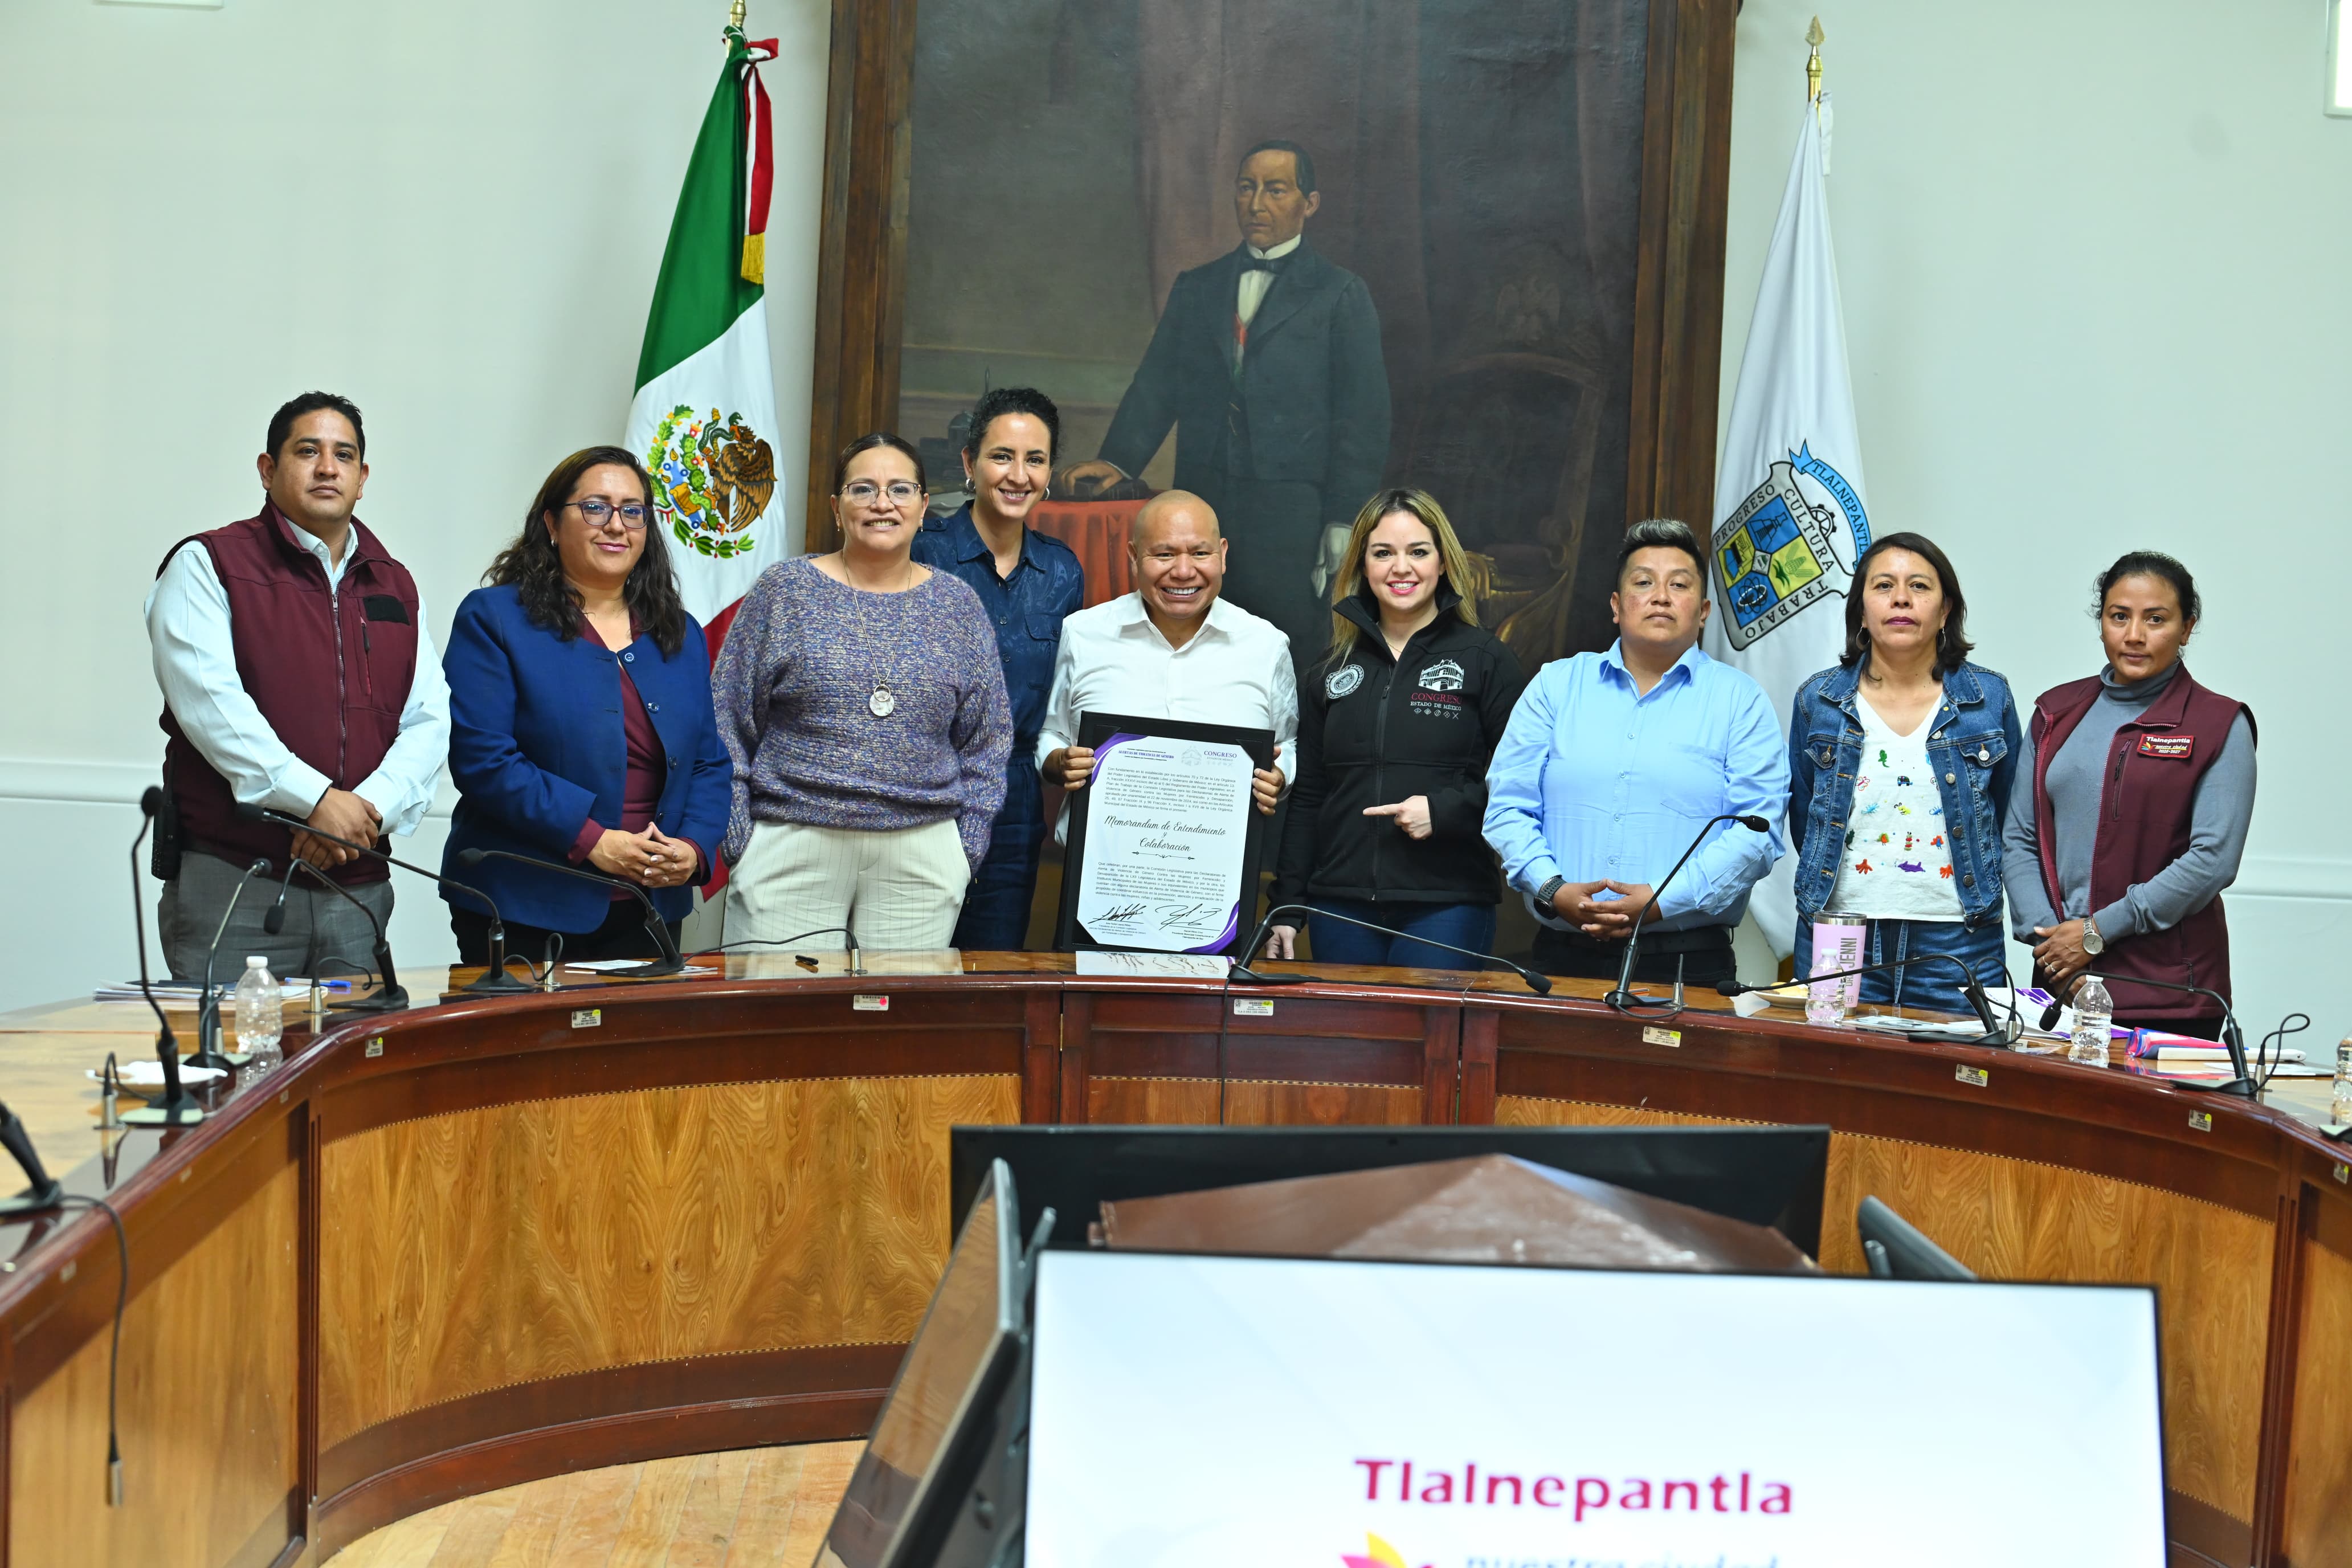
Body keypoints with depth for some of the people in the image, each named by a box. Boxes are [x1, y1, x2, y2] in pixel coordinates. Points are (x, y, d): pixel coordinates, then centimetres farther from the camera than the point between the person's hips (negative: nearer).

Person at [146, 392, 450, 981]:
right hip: (229, 883, -4)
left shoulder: (395, 588, 16)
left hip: (359, 888, 4)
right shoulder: (207, 565, 2)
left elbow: (429, 722, 7)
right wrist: (316, 798, -20)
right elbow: (208, 700, -13)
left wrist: (367, 809, -12)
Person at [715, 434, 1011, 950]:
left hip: (923, 860, 2)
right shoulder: (784, 589, 3)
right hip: (791, 849, -2)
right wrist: (739, 840, -4)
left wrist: (967, 847, 4)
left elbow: (986, 742, 12)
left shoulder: (958, 606, 9)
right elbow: (729, 720, 3)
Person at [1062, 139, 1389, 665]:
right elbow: (1156, 386, 13)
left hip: (1292, 520, -4)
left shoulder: (1341, 295, 4)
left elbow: (1363, 418, 0)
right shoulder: (1195, 289, 17)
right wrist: (1116, 460, -3)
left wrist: (1343, 524, -7)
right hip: (1201, 506, 4)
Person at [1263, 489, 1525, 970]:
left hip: (1446, 907, -4)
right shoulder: (1336, 668, 14)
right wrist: (1286, 907, 9)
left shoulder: (1484, 658, 2)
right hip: (1341, 906, 4)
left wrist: (1445, 809, -16)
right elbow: (1307, 798, 14)